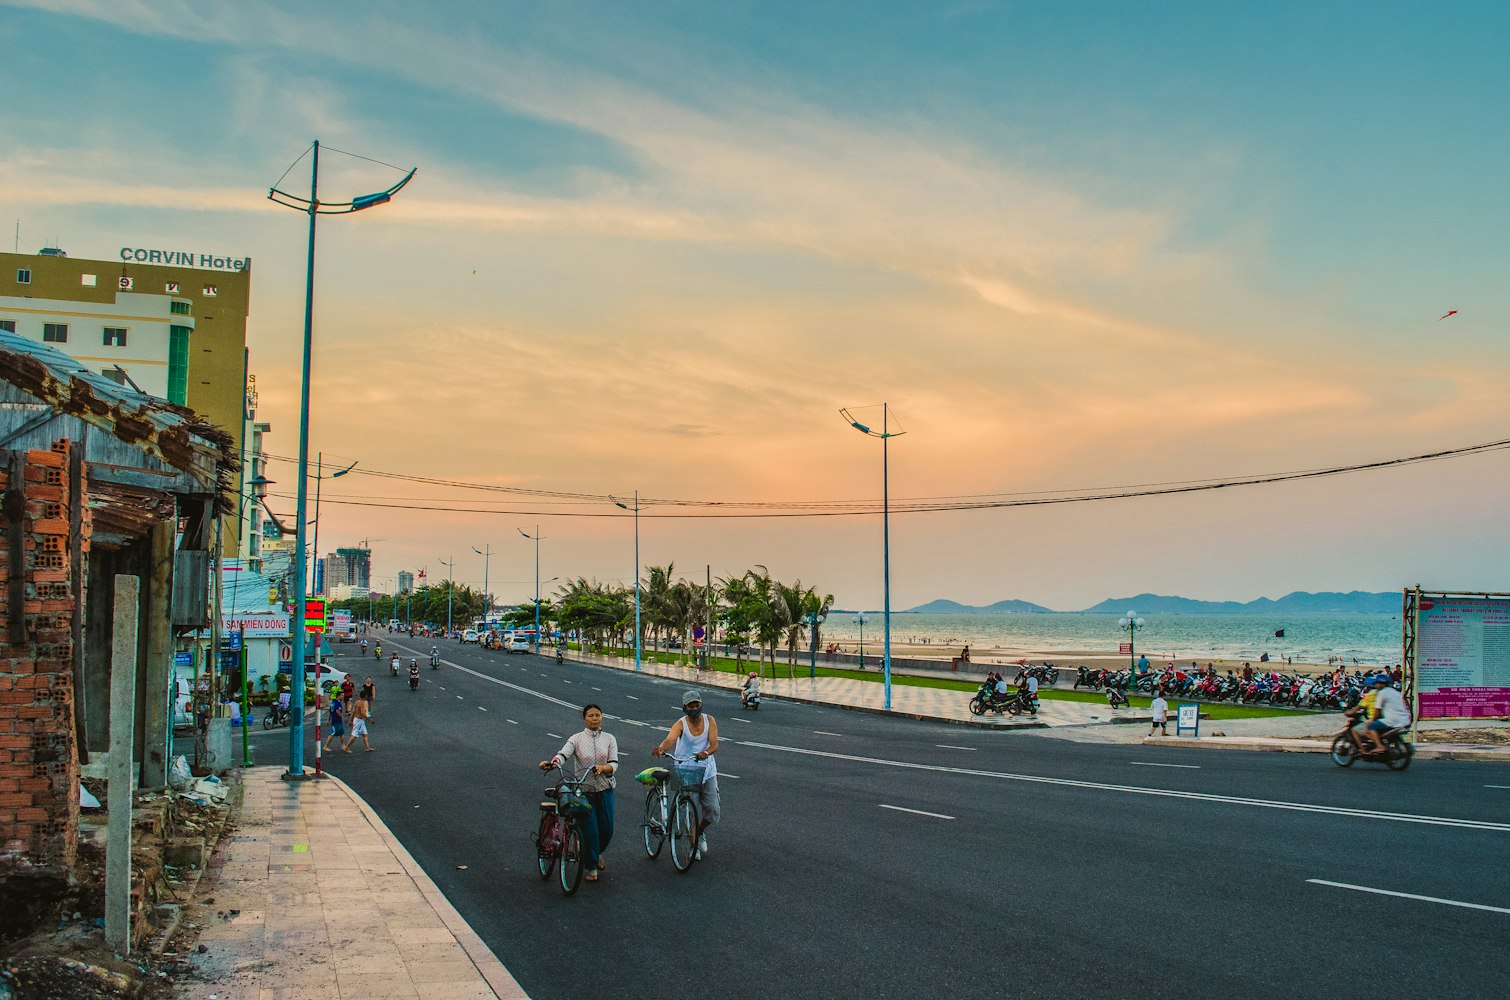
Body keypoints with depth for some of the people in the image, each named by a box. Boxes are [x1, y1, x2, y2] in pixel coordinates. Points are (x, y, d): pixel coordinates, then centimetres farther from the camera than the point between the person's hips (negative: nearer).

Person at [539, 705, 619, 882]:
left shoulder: (609, 739, 4)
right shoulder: (577, 739, -1)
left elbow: (614, 764, -5)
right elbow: (563, 754, -18)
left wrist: (603, 768, -27)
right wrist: (551, 763, -39)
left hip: (605, 789, 2)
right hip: (584, 790, -2)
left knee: (607, 829, 5)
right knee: (590, 829, -5)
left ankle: (598, 853, 38)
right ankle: (592, 867, 13)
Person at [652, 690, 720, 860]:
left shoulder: (709, 720, -4)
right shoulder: (681, 724, -12)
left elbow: (714, 744, -12)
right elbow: (670, 739, -31)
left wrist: (706, 753, -35)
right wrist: (661, 748, -54)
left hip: (707, 771, 3)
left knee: (713, 810, 3)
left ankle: (700, 833, 35)